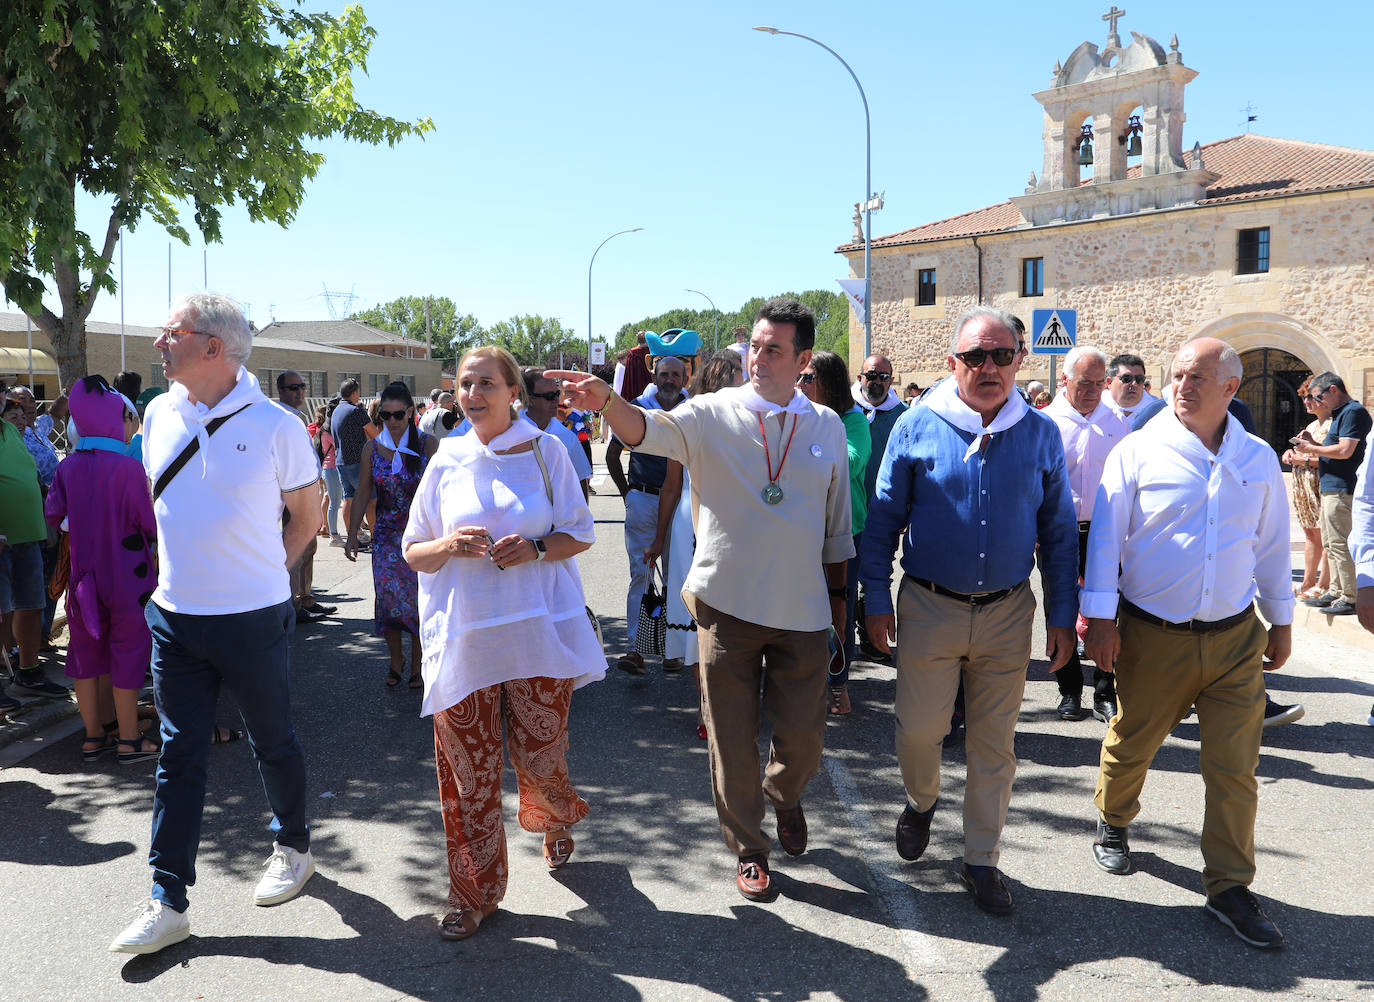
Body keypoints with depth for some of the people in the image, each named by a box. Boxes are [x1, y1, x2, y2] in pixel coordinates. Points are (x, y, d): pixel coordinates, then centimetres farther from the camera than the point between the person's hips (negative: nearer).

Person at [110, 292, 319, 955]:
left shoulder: (275, 426, -11)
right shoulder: (159, 415, 3)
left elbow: (306, 517, 1)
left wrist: (260, 572, 2)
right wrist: (189, 566, 15)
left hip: (254, 619, -4)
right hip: (175, 615, 4)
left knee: (272, 743, 12)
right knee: (179, 756, 8)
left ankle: (293, 849, 36)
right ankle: (167, 902, 17)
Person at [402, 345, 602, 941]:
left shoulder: (545, 451, 2)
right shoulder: (447, 461, 6)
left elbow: (580, 533, 4)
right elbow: (413, 552, 9)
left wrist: (535, 547, -15)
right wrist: (451, 545, -13)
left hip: (538, 629, -1)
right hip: (464, 634, 1)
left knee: (538, 754, 6)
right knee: (469, 768, 1)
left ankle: (556, 823, 42)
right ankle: (474, 894, 18)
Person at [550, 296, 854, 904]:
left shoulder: (826, 427, 4)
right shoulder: (714, 415, -4)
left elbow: (837, 524, 12)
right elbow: (651, 430, -23)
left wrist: (838, 596, 15)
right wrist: (606, 402, -43)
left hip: (802, 609, 2)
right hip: (726, 603, -2)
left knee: (803, 733, 8)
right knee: (732, 738, 7)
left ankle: (785, 796, 43)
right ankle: (747, 848, 28)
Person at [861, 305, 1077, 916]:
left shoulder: (1040, 434, 1)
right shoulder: (916, 427, -5)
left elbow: (1058, 532, 7)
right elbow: (883, 518, 0)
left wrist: (1062, 616, 4)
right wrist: (877, 600, -2)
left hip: (1007, 613, 2)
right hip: (930, 608, -1)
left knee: (994, 742, 10)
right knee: (919, 729, 4)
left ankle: (981, 860, 27)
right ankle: (921, 803, 38)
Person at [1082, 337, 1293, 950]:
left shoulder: (1258, 459, 5)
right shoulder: (1139, 452, -5)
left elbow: (1272, 545, 14)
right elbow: (1106, 536, -5)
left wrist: (1280, 620, 17)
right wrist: (1098, 616, -9)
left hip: (1235, 639, 2)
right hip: (1152, 637, -2)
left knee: (1235, 767, 3)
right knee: (1131, 745, 13)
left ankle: (1229, 886, 16)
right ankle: (1112, 824, 41)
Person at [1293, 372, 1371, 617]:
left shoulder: (1353, 411, -12)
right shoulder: (1341, 413, 20)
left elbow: (1345, 451, -21)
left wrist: (1312, 449, -10)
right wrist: (1314, 445, 10)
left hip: (1341, 489, -11)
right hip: (1331, 488, 11)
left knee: (1339, 544, -9)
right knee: (1330, 544, 13)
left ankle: (1350, 599, -5)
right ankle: (1336, 592, 19)